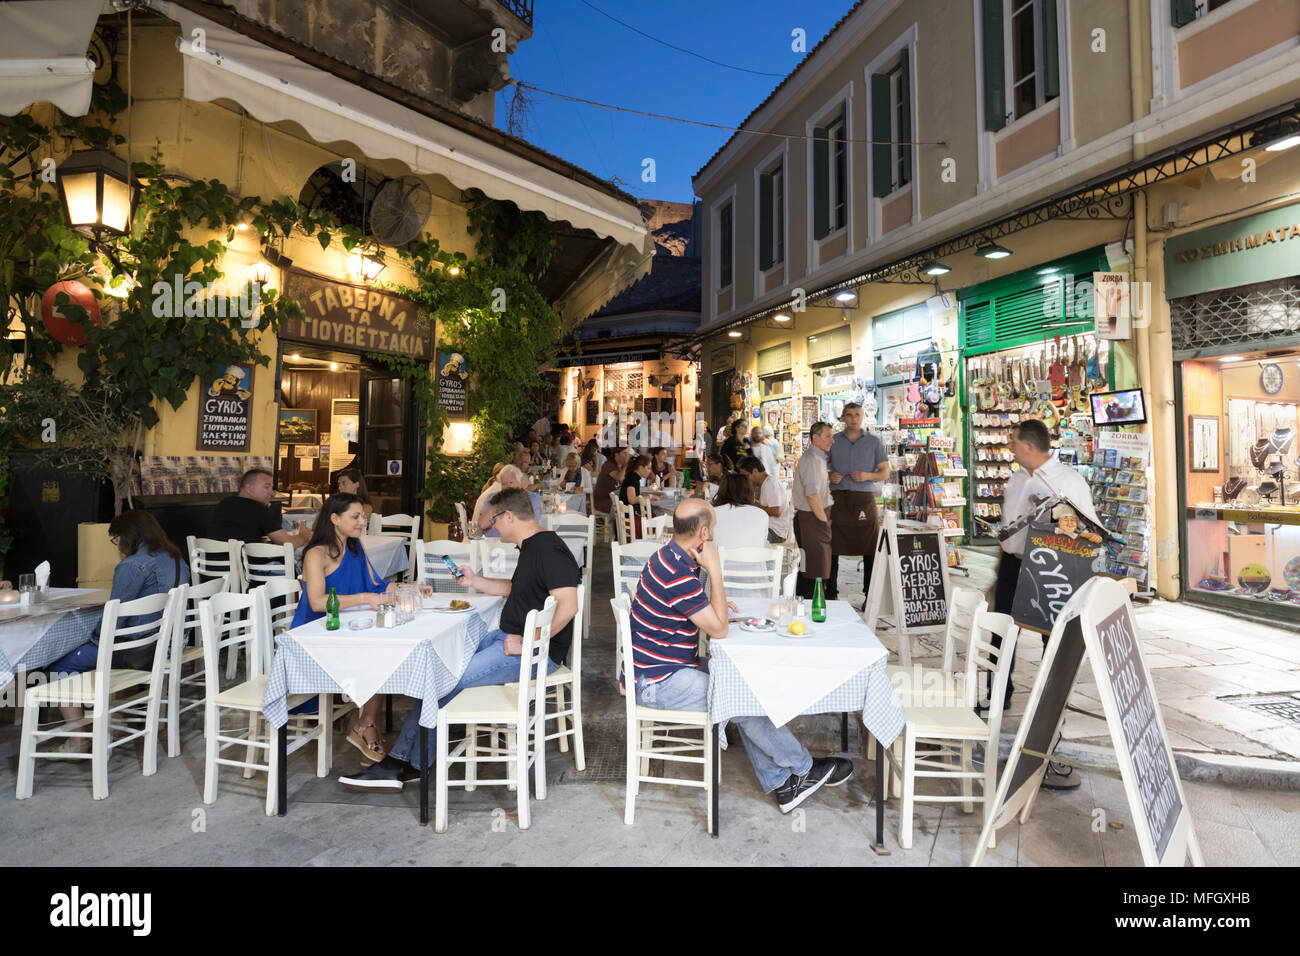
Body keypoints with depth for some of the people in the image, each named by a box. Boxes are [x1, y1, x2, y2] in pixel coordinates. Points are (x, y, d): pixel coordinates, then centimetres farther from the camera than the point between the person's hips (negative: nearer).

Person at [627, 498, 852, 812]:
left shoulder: (669, 557, 5)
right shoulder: (678, 574, -28)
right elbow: (718, 629, -22)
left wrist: (716, 606, 8)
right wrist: (715, 570, -21)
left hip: (660, 667, 10)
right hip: (656, 683, -10)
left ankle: (779, 783, 7)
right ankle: (803, 768, 10)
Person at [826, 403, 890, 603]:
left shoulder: (874, 442, 9)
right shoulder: (833, 441, 11)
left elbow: (885, 472, 8)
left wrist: (867, 476, -11)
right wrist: (830, 477, -8)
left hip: (864, 499, 0)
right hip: (838, 499, 1)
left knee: (870, 549, -1)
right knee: (832, 548, -1)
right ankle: (830, 594, 7)